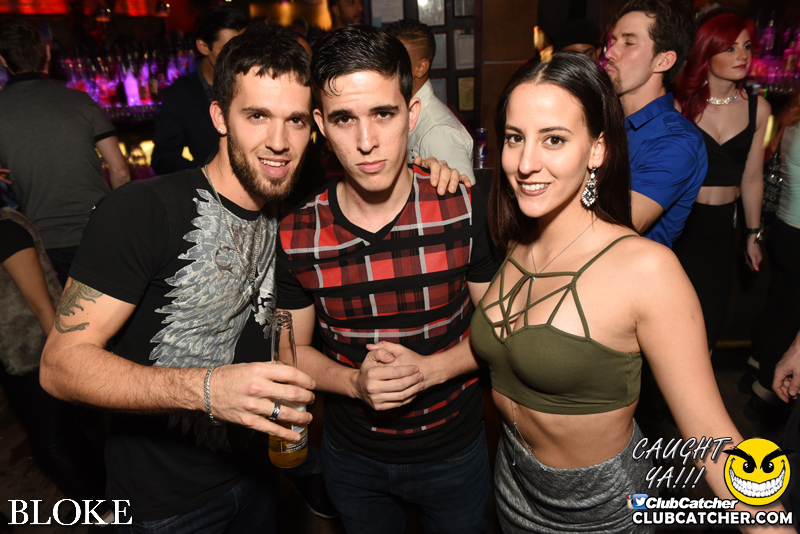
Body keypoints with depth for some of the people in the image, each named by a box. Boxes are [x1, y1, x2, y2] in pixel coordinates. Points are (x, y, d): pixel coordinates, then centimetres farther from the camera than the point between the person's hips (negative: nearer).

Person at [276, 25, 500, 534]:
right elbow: (293, 349, -3)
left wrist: (428, 369, -24)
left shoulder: (466, 209, -19)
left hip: (455, 448, 0)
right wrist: (355, 382, -23)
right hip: (352, 453, 1)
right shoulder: (295, 233, -16)